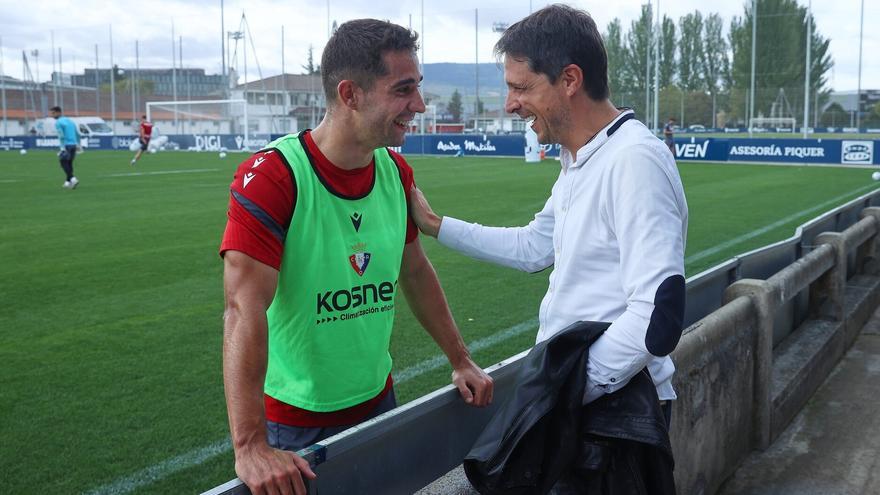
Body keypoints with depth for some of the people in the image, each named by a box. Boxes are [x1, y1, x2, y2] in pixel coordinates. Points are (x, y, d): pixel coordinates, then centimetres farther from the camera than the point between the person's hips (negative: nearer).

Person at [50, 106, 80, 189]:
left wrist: (62, 148, -14)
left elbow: (61, 136, -14)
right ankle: (67, 182, 16)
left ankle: (73, 179, -20)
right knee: (69, 163, 13)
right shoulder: (70, 120, 17)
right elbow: (77, 134, 19)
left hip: (66, 145, -7)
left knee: (64, 163, -3)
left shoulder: (58, 122, -6)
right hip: (73, 145, 7)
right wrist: (77, 144, 24)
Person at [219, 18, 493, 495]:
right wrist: (250, 446, -33)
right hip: (295, 423, -6)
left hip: (377, 401, 6)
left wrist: (461, 361, 13)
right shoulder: (271, 177, -22)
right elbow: (245, 310, -28)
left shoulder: (397, 172, -1)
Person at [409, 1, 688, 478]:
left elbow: (657, 316, -29)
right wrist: (433, 224, 19)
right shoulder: (579, 161, 9)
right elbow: (534, 247, 21)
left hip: (615, 406, -9)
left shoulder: (635, 160, -23)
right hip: (571, 398, 9)